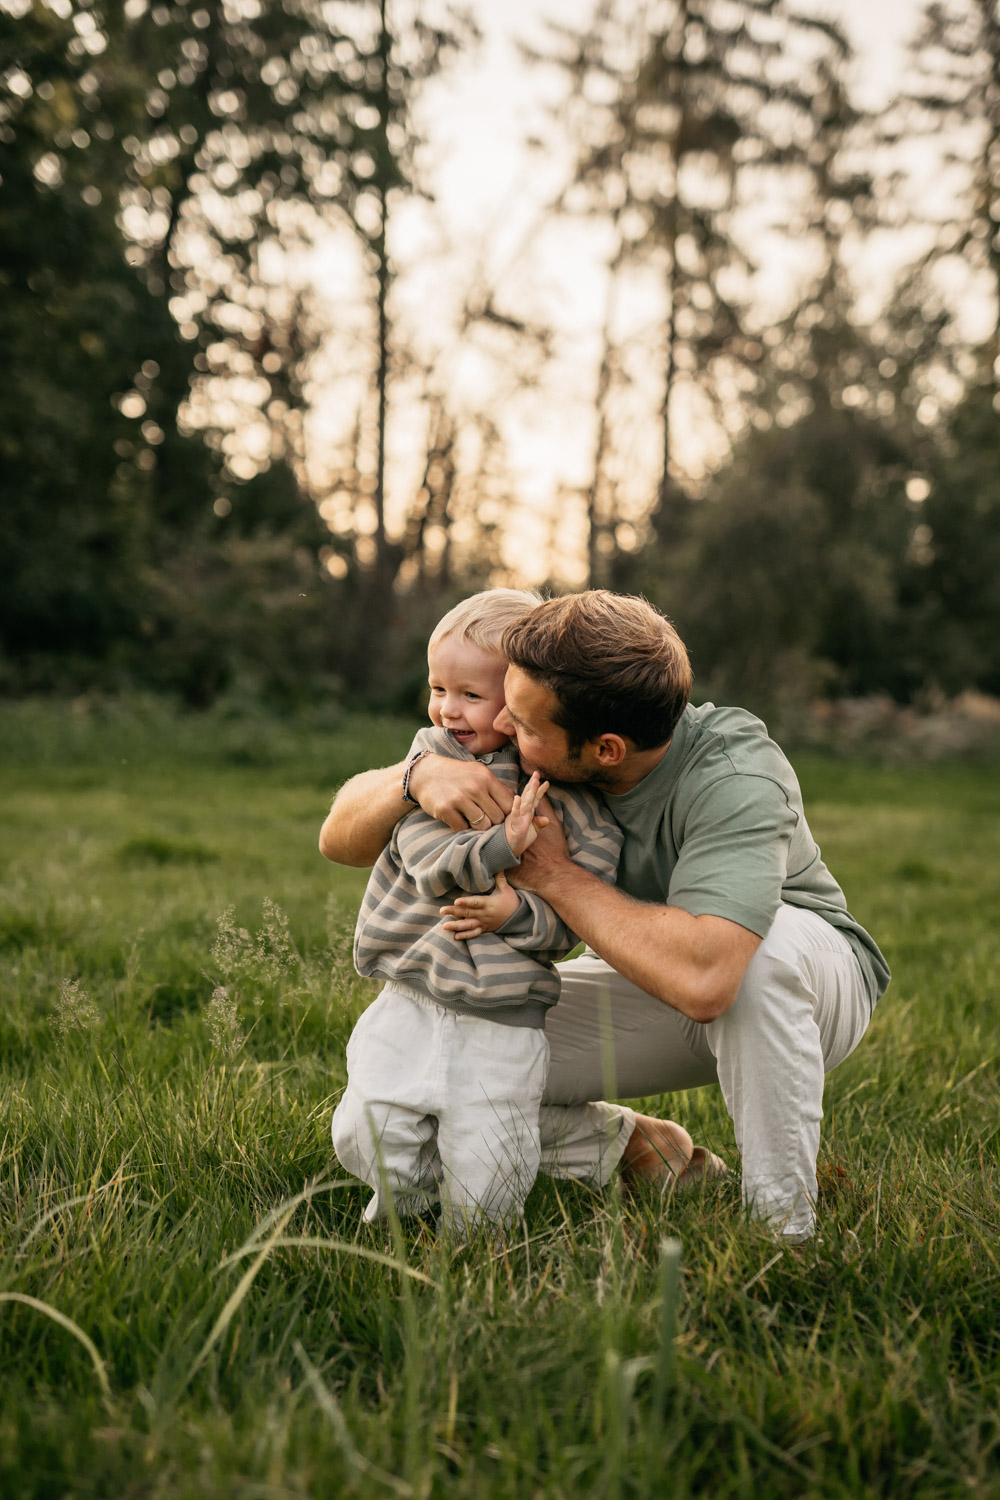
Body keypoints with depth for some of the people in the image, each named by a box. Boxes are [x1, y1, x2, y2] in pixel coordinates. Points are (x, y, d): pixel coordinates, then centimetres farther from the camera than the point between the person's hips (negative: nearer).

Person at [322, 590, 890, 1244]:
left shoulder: (736, 775, -34)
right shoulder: (530, 760, -18)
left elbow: (702, 976, -50)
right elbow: (343, 839, -12)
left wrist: (554, 873, -37)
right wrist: (419, 774, -34)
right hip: (652, 990, 5)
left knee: (763, 949, -41)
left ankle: (785, 1220, -21)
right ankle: (638, 1146, 7)